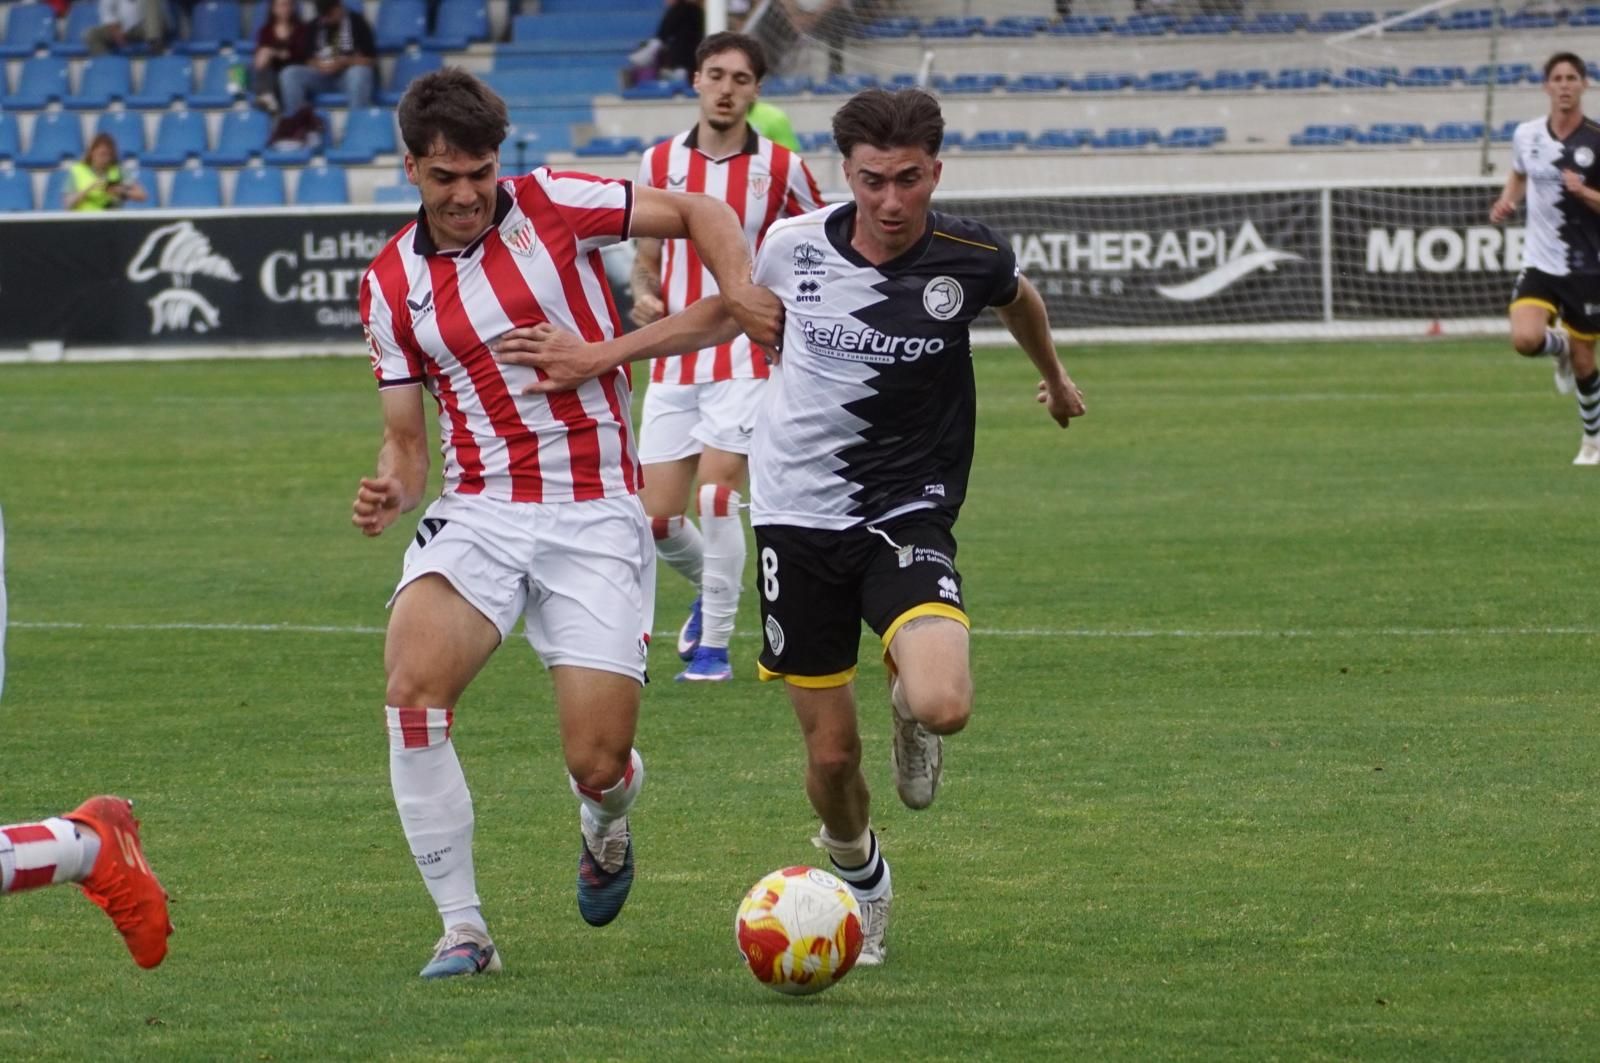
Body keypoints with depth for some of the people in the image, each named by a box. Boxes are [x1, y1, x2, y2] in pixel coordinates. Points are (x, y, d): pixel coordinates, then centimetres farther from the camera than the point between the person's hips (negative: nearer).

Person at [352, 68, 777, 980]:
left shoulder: (550, 205, -2)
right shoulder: (392, 284, 7)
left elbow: (699, 213, 5)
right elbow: (408, 438, 12)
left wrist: (741, 291, -14)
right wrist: (393, 491, -11)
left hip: (595, 518, -2)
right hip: (478, 513, 2)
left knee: (597, 762, -10)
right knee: (413, 682, -27)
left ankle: (607, 821, 33)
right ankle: (463, 928, -15)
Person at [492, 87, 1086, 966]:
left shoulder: (971, 260, -10)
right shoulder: (796, 246, -7)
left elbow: (1018, 297, 17)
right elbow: (722, 313, 15)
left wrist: (1054, 376, 35)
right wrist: (597, 358, 12)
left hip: (908, 513, -1)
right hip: (799, 517, 1)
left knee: (943, 706, -27)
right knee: (832, 754, 1)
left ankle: (911, 707, 14)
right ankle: (858, 876, 35)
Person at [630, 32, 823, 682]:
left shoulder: (780, 168, -3)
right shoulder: (659, 162, 5)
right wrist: (644, 295, -6)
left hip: (746, 358, -3)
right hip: (674, 363, 3)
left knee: (717, 495, -18)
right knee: (657, 520, 1)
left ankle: (714, 643, -4)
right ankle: (710, 588, 34)